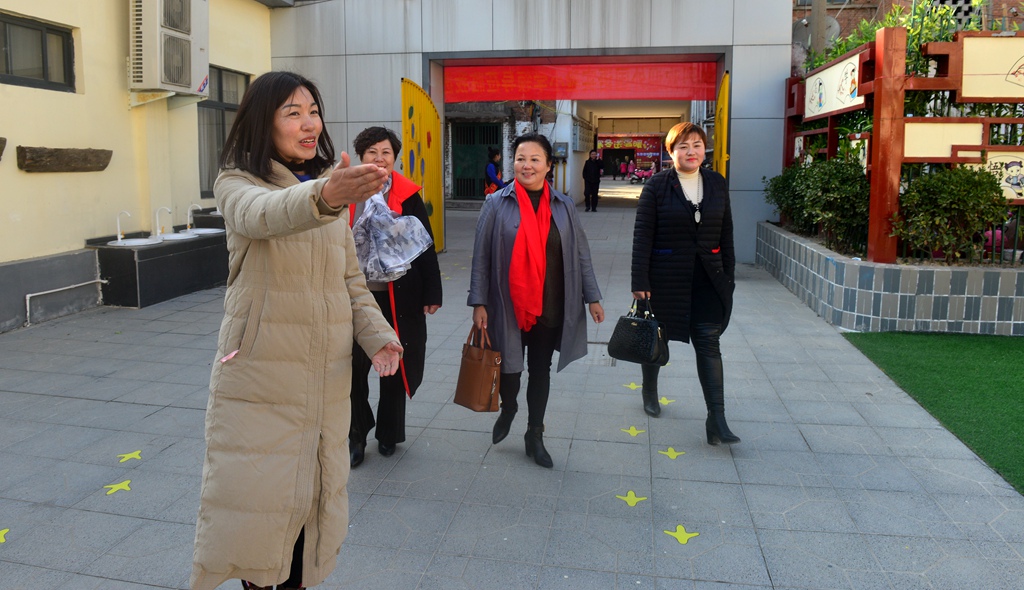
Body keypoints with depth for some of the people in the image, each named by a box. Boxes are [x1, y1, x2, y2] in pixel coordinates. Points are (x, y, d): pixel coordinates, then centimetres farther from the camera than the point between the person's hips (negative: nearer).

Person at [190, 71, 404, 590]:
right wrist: (324, 196, -52)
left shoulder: (332, 185, 12)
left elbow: (351, 280, 12)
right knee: (255, 494, 0)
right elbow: (262, 214, -31)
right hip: (259, 374, -4)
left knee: (312, 491, 13)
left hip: (325, 375, 5)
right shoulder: (237, 183, -5)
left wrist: (377, 335, -6)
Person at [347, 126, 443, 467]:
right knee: (354, 368, 2)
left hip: (399, 298, 0)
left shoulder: (408, 196, -1)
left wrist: (432, 293, -1)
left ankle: (389, 433, 30)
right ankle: (356, 436, 21)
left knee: (395, 367, 12)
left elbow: (426, 247, 1)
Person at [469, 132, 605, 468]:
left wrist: (592, 297, 5)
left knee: (541, 371, 12)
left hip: (549, 307, 2)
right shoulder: (497, 204, -5)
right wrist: (479, 303, -7)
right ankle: (508, 409, 44)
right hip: (509, 306, -2)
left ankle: (535, 436, 28)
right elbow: (481, 257, -4)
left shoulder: (563, 207, 2)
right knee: (509, 366, 12)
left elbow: (580, 255, 7)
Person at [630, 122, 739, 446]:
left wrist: (729, 275, 7)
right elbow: (642, 235, -9)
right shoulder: (657, 185, -6)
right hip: (665, 278, -2)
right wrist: (640, 281, -14)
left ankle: (717, 419, -1)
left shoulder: (717, 184, 5)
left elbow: (726, 234, 9)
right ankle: (650, 392, 39)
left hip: (707, 279, 2)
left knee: (709, 343, -2)